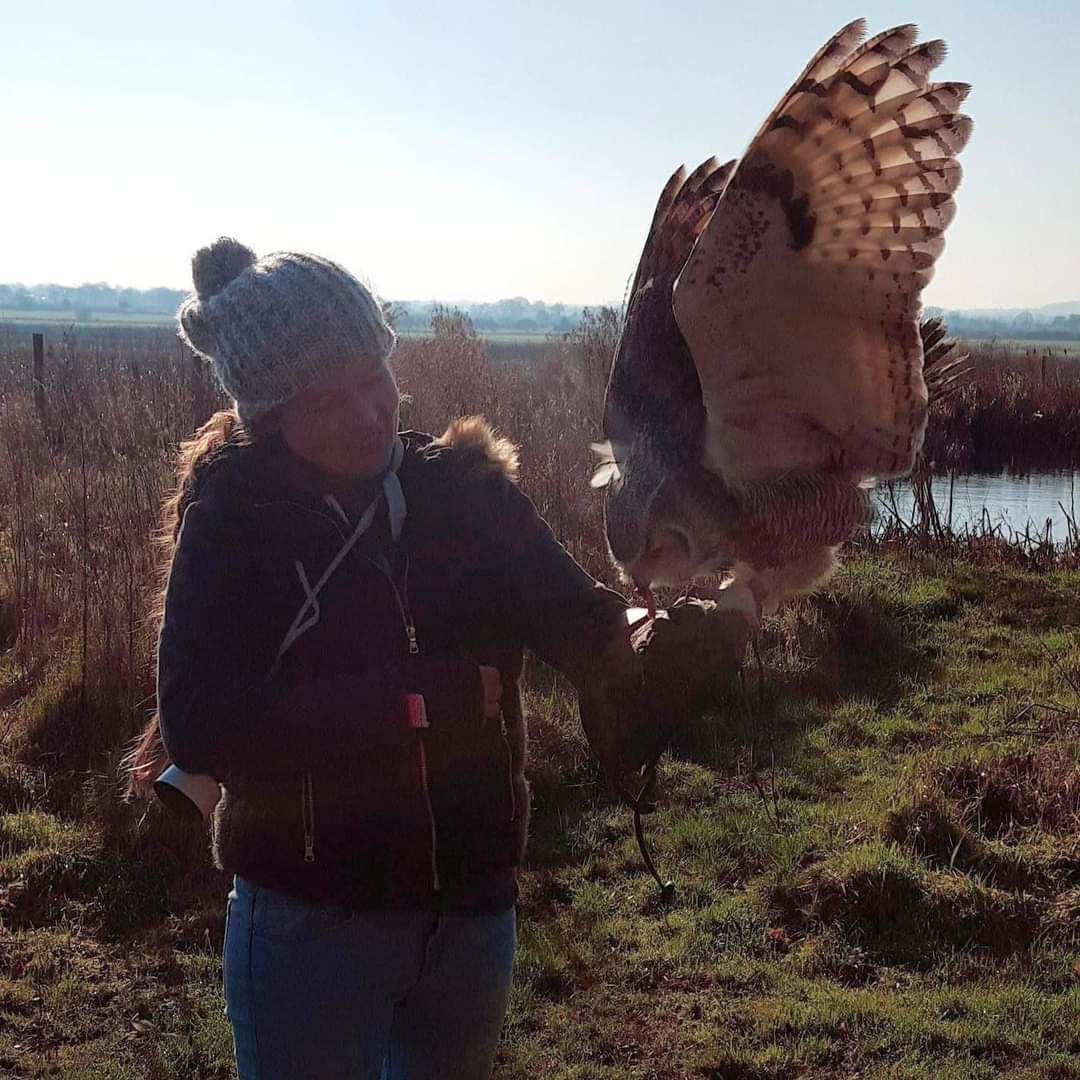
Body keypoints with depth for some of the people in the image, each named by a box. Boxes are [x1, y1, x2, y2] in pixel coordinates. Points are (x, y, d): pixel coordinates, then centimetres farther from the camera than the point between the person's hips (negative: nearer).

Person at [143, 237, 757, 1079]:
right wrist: (420, 699, -26)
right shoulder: (235, 515, -13)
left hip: (475, 916, 4)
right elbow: (198, 725, -23)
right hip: (310, 928, -4)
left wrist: (694, 636, -34)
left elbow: (592, 632, -12)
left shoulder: (467, 487, -4)